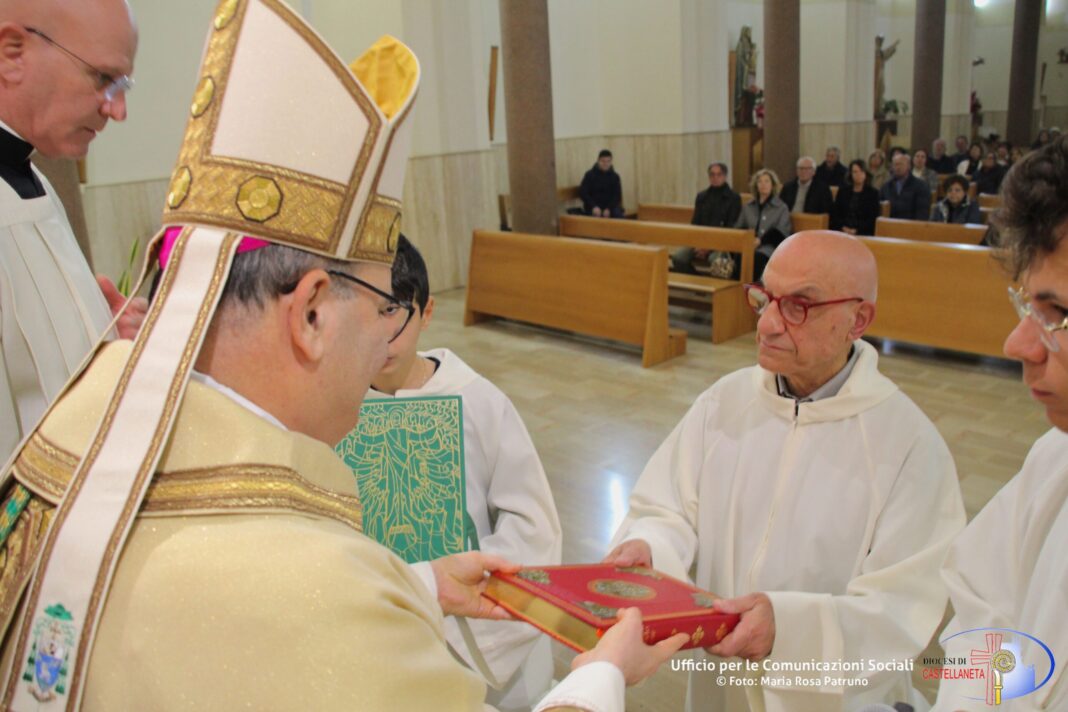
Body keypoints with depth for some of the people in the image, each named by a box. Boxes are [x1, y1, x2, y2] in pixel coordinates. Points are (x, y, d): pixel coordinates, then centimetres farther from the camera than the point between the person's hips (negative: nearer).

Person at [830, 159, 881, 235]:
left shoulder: (873, 193, 8)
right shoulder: (843, 191, 15)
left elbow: (873, 219, 1)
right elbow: (835, 213, 10)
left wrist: (856, 230, -13)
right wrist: (843, 228, -7)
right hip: (841, 232, 1)